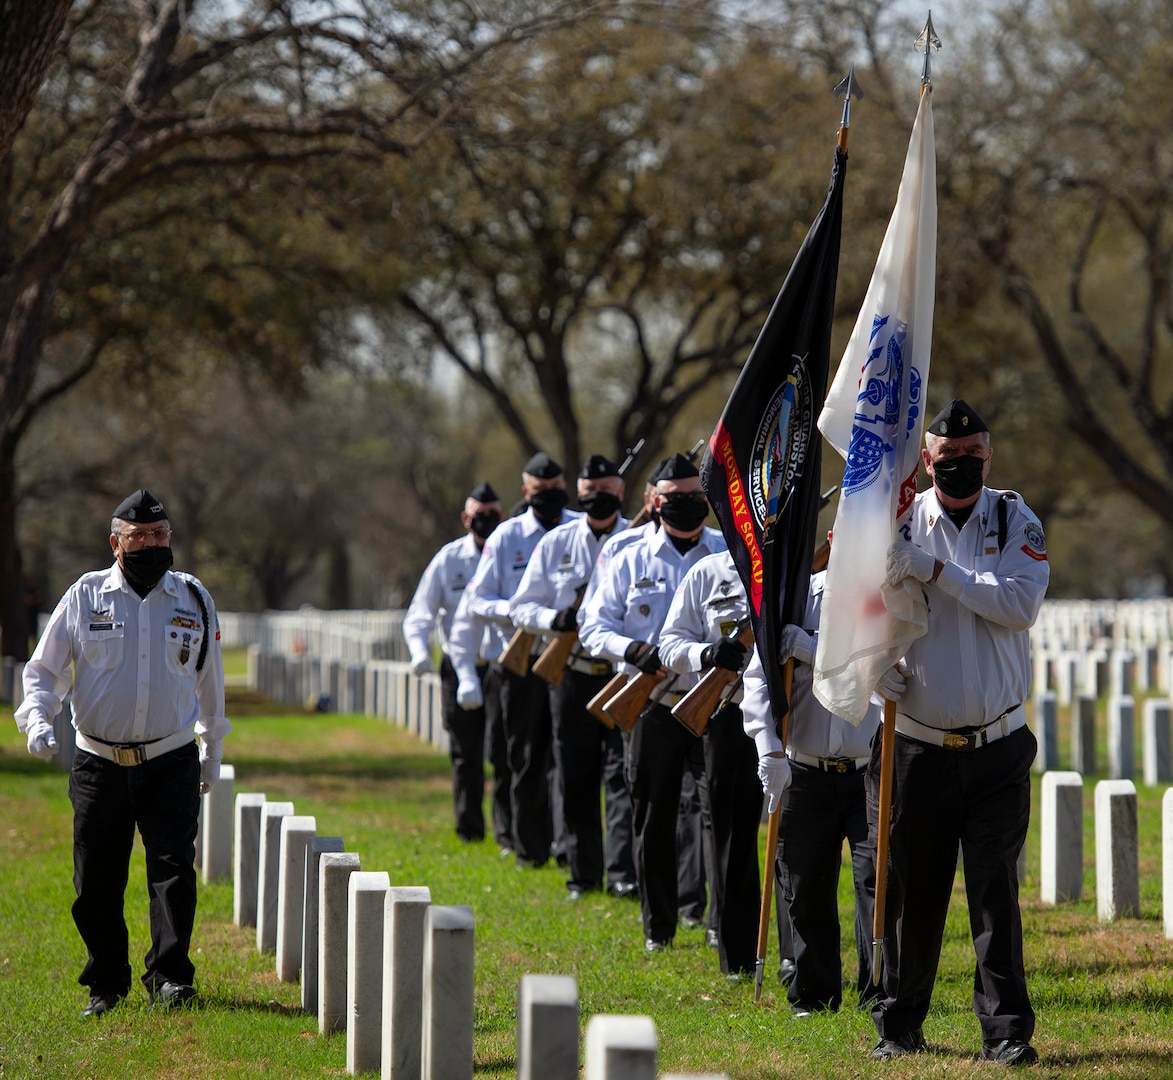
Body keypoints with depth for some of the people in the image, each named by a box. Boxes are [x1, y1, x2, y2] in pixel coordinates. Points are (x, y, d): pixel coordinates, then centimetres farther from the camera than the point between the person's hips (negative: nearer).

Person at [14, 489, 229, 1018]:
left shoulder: (193, 599, 7)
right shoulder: (84, 596, 3)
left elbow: (209, 681, 20)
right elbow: (44, 670, 7)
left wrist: (213, 751, 25)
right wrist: (37, 719, -12)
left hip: (172, 762, 0)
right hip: (98, 765, 0)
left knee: (173, 865, -13)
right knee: (95, 880, 1)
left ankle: (169, 977, -11)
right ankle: (106, 984, 15)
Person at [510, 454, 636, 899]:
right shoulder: (555, 544, 8)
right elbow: (521, 607, 10)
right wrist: (555, 618, -11)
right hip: (572, 675, 3)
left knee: (622, 775, -10)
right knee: (576, 781, 7)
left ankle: (622, 873, -14)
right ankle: (583, 874, 16)